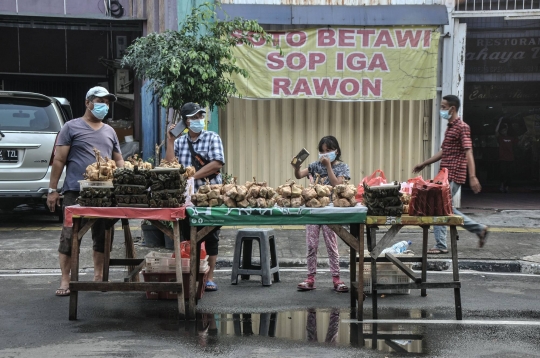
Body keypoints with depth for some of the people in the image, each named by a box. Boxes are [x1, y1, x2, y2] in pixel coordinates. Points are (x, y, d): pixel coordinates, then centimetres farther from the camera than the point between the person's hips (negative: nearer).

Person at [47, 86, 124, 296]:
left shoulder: (110, 132, 17)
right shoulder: (72, 127, 2)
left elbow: (118, 161, 20)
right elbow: (59, 160, -1)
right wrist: (53, 189, -5)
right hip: (76, 191, -5)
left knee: (102, 235, 10)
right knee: (69, 235, -4)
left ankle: (98, 276, 22)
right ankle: (65, 280, 2)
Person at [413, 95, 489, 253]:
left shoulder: (462, 127, -12)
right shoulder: (450, 127, 18)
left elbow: (468, 152, -20)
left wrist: (473, 177, -27)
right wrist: (424, 164, 27)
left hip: (454, 176, -10)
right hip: (446, 175, 10)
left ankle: (441, 246, 1)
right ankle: (479, 229, 23)